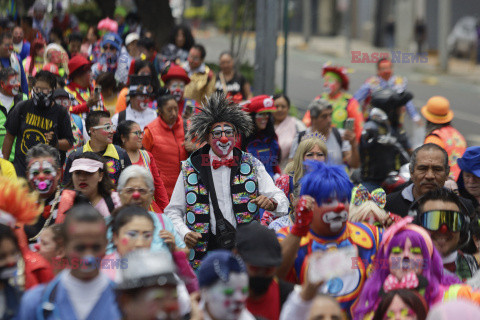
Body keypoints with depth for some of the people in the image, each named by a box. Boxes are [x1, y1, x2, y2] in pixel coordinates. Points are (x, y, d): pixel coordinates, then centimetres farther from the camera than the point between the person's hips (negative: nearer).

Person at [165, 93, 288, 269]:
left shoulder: (252, 165, 9)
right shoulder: (191, 168, 6)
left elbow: (281, 200, 4)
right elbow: (173, 211, 9)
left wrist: (271, 202, -20)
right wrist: (184, 233, -10)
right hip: (206, 250, -1)